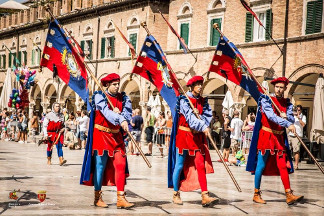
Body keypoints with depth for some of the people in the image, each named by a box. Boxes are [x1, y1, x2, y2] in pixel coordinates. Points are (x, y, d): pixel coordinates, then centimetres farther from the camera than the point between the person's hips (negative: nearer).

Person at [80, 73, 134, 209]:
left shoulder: (123, 98, 8)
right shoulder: (99, 96, -6)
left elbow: (128, 113, -2)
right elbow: (106, 111, -23)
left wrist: (120, 113, -23)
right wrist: (121, 120, -35)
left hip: (116, 136, 4)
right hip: (101, 135, -4)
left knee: (120, 165, -5)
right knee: (100, 165, -1)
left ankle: (121, 198, -4)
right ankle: (97, 198, 12)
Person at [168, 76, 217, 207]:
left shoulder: (203, 101, 9)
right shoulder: (184, 100, -7)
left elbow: (208, 116, 1)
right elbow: (190, 116, -21)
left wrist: (198, 114, -18)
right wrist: (203, 127, -32)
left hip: (198, 136, 4)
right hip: (184, 135, -4)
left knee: (201, 165, -6)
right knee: (180, 165, 2)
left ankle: (205, 197, -12)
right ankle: (176, 194, 16)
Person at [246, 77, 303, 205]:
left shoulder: (287, 103, 10)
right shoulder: (266, 100, -7)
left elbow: (292, 120, 5)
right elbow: (272, 116, -22)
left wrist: (286, 116, -18)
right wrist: (288, 124, -32)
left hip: (280, 138, 5)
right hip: (266, 136, -4)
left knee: (283, 165, -2)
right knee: (261, 165, -1)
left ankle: (289, 195, -4)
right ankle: (256, 194, 9)